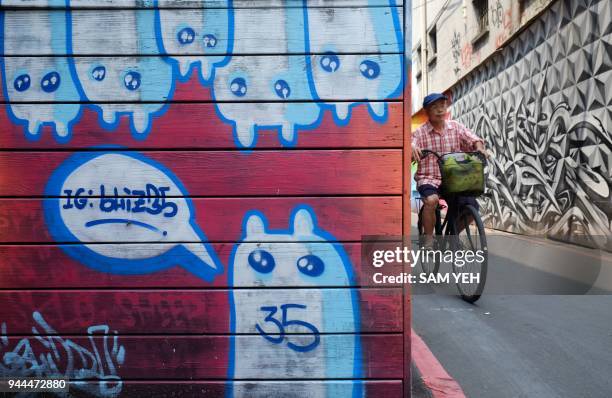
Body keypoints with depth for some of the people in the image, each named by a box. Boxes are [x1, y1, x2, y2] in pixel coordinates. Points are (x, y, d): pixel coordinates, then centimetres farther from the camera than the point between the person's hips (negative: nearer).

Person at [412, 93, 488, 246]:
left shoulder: (456, 127, 6)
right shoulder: (420, 132, -4)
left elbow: (472, 139, -5)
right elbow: (410, 151, -18)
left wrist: (479, 148, -28)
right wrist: (412, 149, -42)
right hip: (428, 179, -4)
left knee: (471, 206, -11)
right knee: (431, 200, -35)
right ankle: (428, 239, -12)